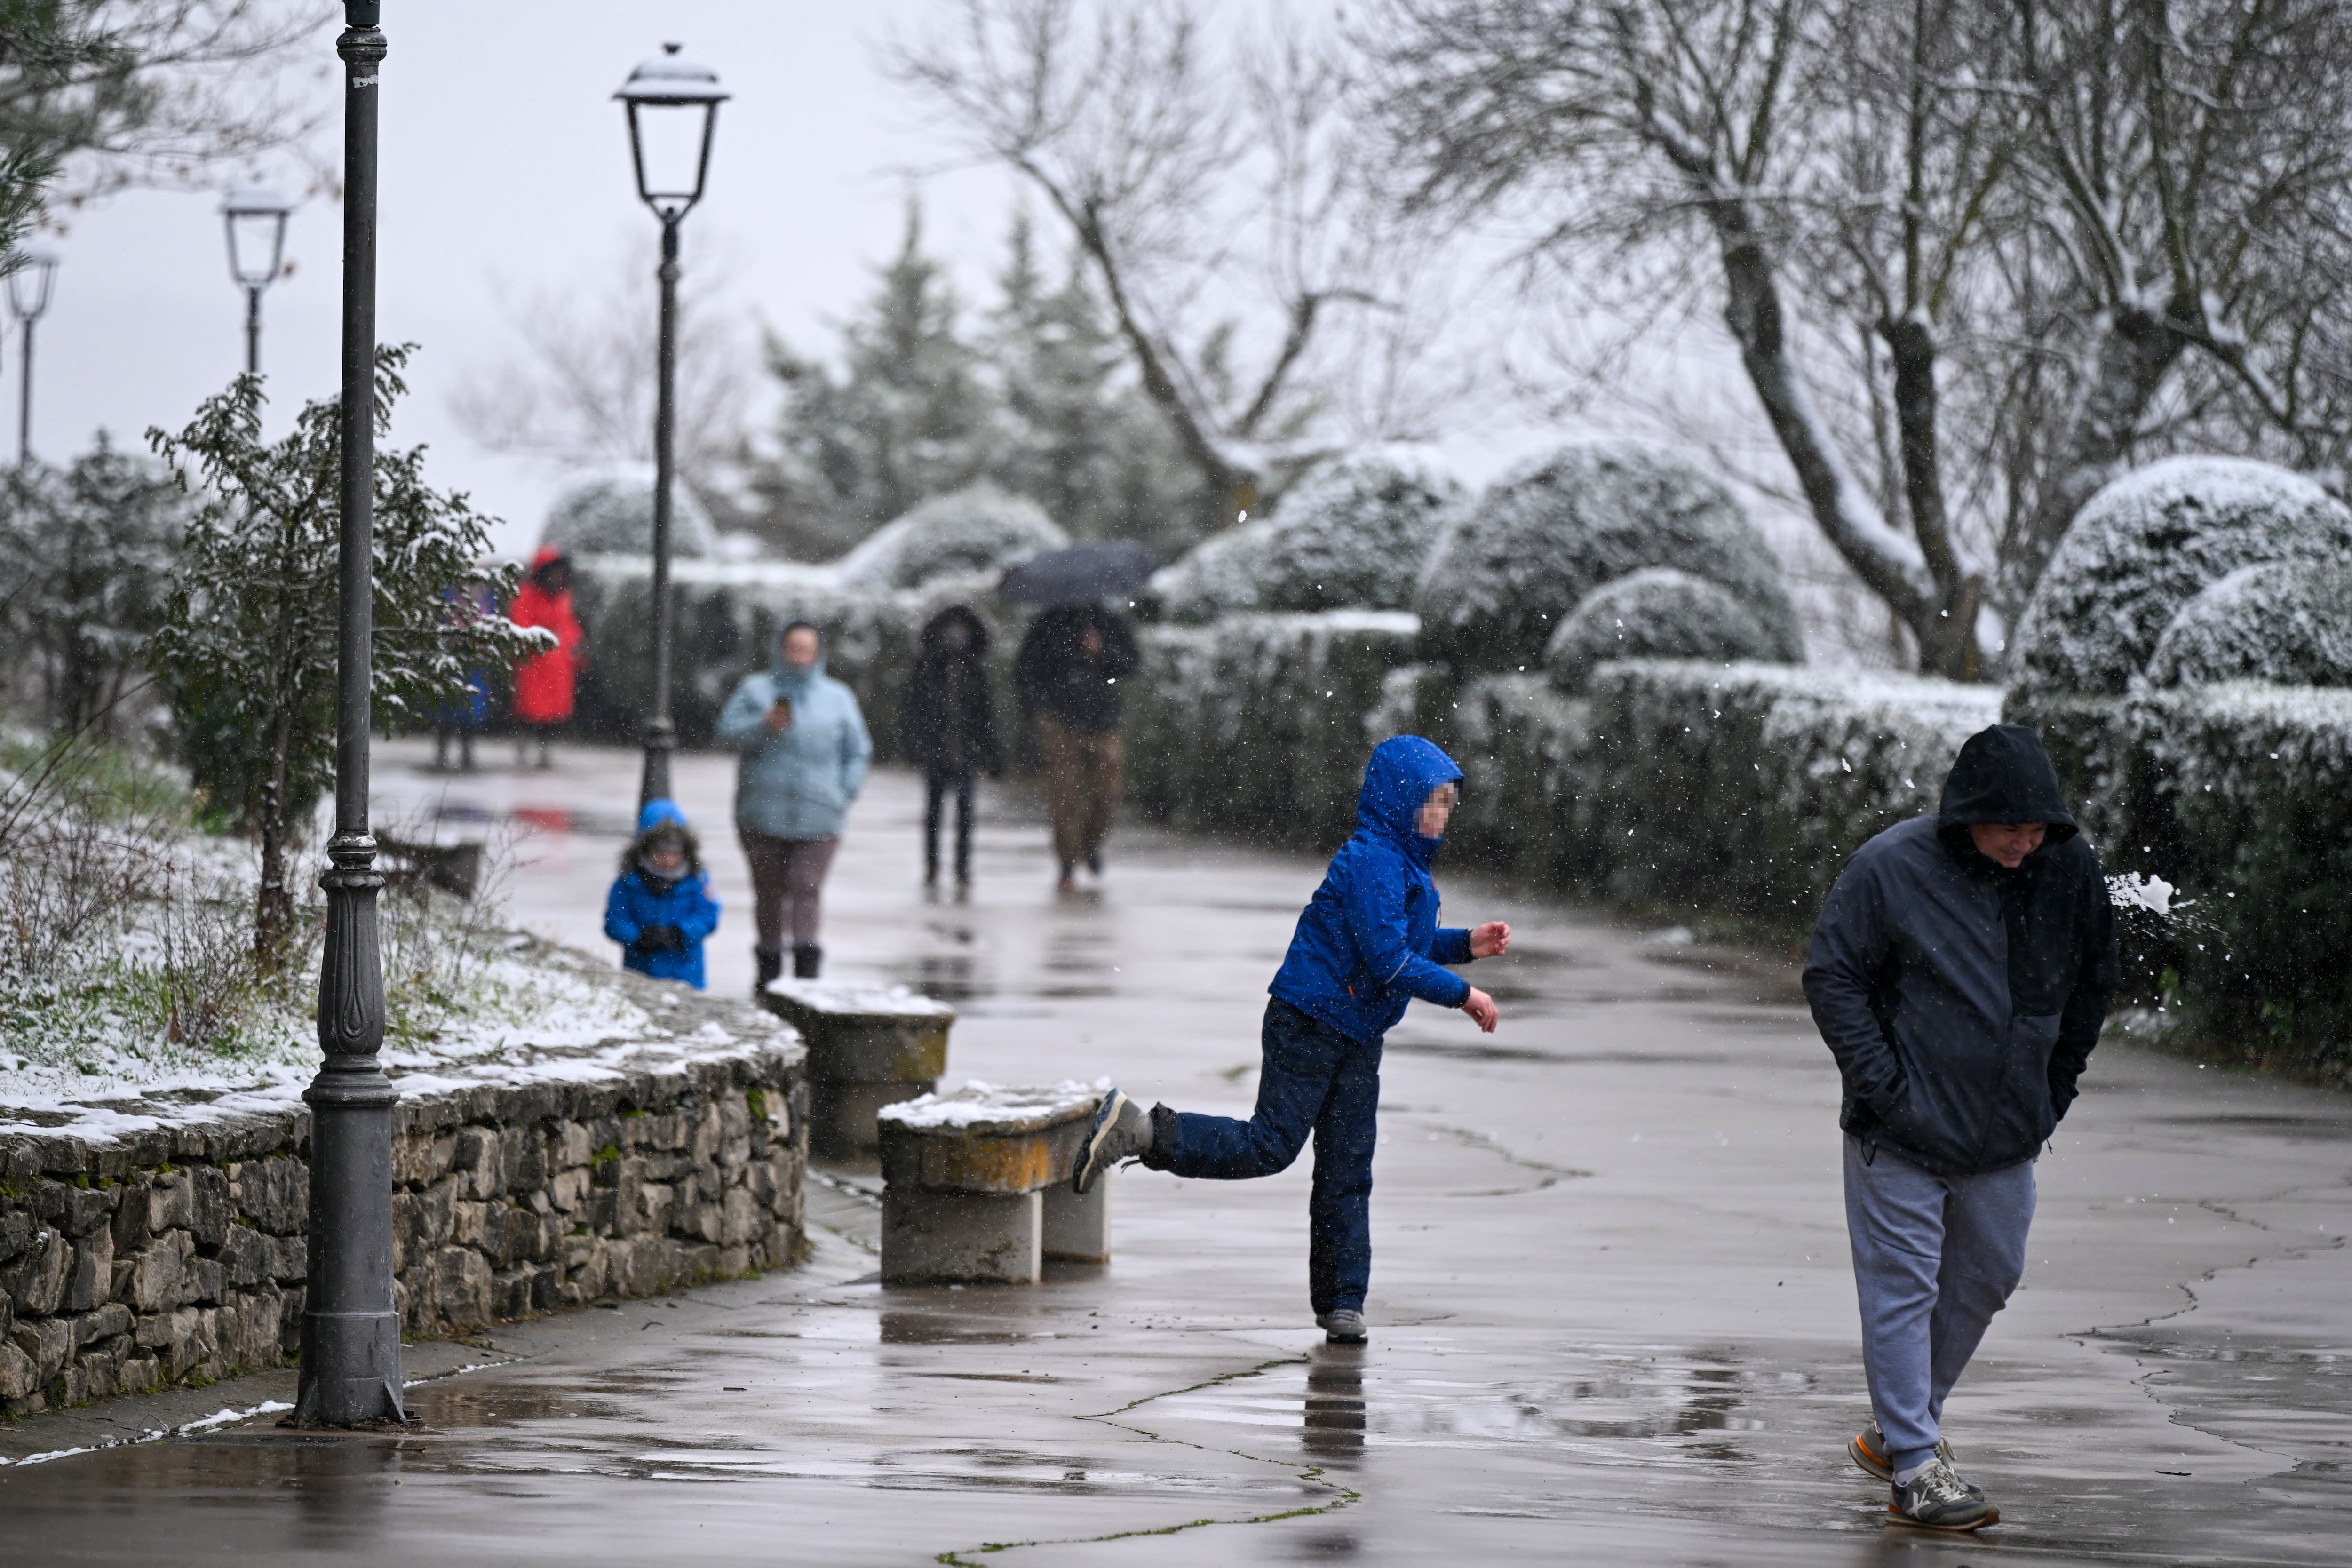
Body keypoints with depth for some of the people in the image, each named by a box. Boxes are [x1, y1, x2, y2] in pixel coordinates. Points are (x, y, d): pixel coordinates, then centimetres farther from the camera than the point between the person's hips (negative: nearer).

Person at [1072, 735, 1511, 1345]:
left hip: (1357, 1039, 9)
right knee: (1270, 1146, -11)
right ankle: (1140, 1131, -5)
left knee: (1348, 1168, 6)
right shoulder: (1371, 862, -18)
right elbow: (1389, 962, -24)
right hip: (1308, 1025, -9)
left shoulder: (1403, 862, 14)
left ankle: (1341, 1303, 7)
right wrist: (1462, 995, -18)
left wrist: (1466, 945, 14)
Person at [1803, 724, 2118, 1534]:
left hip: (2007, 1133, 5)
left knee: (1986, 1279, 15)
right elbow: (1831, 975, -8)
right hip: (1903, 1133, -5)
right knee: (1903, 1287, -4)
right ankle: (1914, 1467, 1)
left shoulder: (2071, 869, -3)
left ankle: (1900, 1428, 31)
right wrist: (1885, 1087, -14)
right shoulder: (1890, 869, -15)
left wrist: (2054, 1089, 10)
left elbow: (2094, 981, 13)